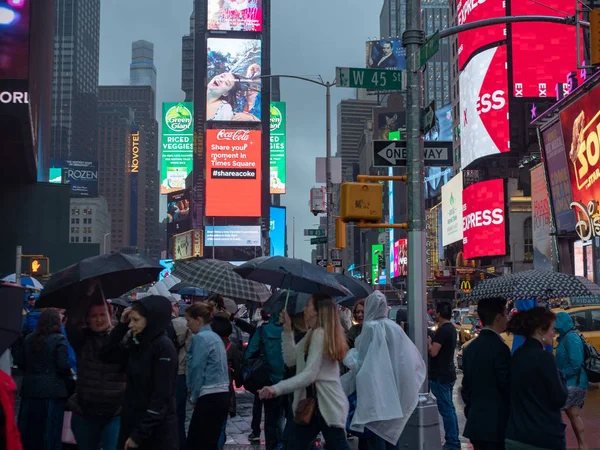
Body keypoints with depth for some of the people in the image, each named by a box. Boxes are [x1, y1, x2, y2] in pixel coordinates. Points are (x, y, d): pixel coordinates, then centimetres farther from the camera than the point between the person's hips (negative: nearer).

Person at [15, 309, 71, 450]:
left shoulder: (29, 339, 8)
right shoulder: (59, 339, -10)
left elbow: (19, 361, 8)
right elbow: (63, 364, -18)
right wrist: (69, 373, 2)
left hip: (30, 389, 5)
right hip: (52, 390, -5)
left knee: (28, 428, 12)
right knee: (50, 430, 3)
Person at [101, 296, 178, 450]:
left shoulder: (164, 347, -15)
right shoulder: (138, 345, 8)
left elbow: (160, 398, -18)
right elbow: (106, 354, 16)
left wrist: (139, 434, -17)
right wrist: (122, 324, 5)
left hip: (156, 431, -7)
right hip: (132, 423, 7)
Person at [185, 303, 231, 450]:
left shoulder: (200, 338, -11)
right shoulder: (215, 337, 16)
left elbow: (197, 370, -13)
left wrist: (194, 397, -1)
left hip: (209, 399, -9)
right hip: (221, 396, 9)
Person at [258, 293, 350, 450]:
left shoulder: (320, 334, -15)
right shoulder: (312, 334, 16)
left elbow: (310, 374, -23)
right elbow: (291, 359, 14)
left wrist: (277, 389, -31)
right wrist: (287, 330, 6)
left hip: (327, 403, -10)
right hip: (311, 402, 10)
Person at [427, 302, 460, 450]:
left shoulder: (442, 330, -19)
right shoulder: (451, 328, 12)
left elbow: (433, 352, -23)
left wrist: (428, 342, -7)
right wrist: (433, 342, 13)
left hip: (440, 375, -10)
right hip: (448, 373, 10)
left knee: (446, 408, -5)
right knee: (449, 407, 15)